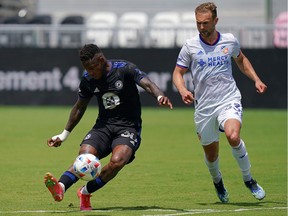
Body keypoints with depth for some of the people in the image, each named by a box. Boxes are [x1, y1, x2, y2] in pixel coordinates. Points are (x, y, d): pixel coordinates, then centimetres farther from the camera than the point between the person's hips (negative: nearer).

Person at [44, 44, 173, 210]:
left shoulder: (125, 69, -10)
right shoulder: (88, 79, 4)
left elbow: (148, 84, -21)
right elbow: (79, 107, 19)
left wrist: (160, 96, -44)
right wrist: (64, 135, 23)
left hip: (128, 126, -3)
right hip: (103, 126, 3)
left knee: (117, 161, -30)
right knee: (84, 156, -25)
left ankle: (85, 193, -14)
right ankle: (60, 188, -47)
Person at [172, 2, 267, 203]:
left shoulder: (230, 41, 2)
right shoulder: (190, 46, -3)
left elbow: (241, 59, 24)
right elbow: (178, 73, 4)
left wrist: (256, 79, 12)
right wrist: (183, 90, -16)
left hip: (229, 100, -1)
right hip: (204, 106, 1)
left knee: (233, 136, -29)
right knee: (211, 154, 7)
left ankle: (249, 179, -8)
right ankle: (218, 182, 41)